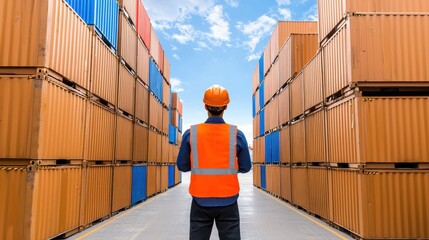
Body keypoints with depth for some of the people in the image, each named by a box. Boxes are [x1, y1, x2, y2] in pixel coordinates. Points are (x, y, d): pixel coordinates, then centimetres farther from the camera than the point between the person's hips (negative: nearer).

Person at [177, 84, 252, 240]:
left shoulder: (191, 133, -7)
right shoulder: (237, 134, -8)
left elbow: (182, 166, 1)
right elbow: (245, 168, 1)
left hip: (200, 201, 1)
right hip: (227, 201, 0)